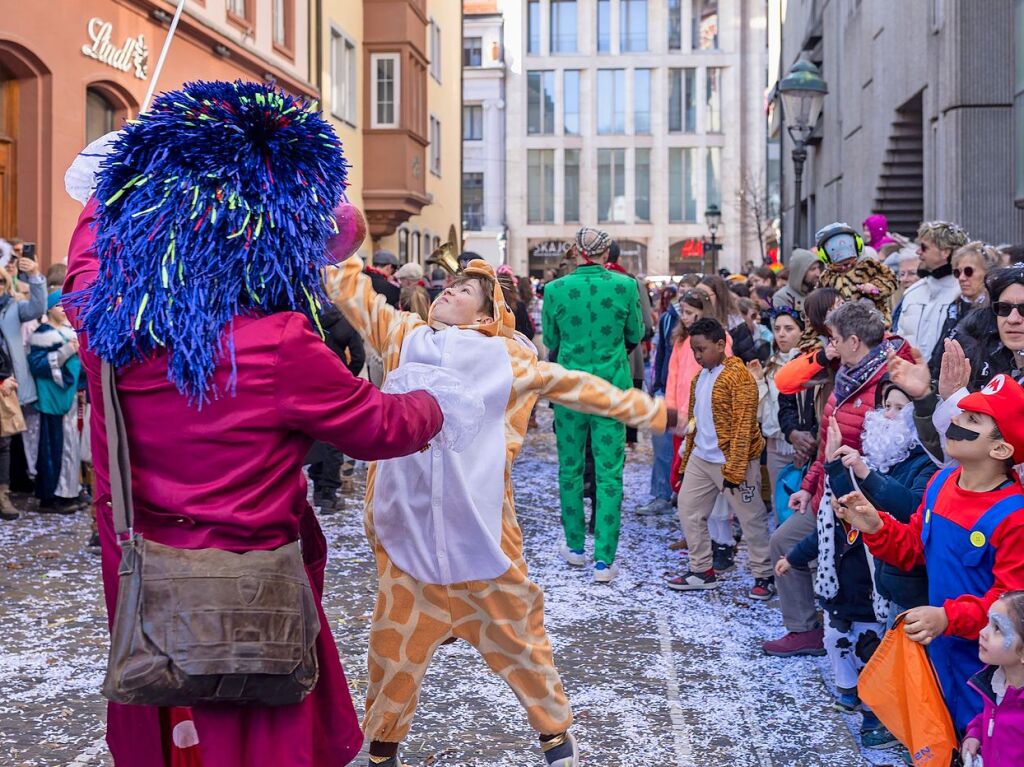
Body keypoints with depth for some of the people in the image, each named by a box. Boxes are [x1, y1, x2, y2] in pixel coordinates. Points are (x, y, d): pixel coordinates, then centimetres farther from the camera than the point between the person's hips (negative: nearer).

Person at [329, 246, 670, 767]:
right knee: (397, 637, 9)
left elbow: (574, 385, 14)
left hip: (478, 523, -1)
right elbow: (350, 290, 14)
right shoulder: (404, 336, 13)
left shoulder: (505, 356, 9)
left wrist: (644, 410, 16)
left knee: (514, 630, 9)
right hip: (407, 522, 1)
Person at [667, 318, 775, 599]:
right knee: (688, 509, 12)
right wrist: (687, 459, 17)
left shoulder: (738, 376, -15)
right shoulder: (701, 376, 11)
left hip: (731, 460, -9)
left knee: (751, 518, 3)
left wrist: (733, 469, -22)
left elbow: (743, 427, -19)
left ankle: (764, 576, 15)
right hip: (701, 459, 9)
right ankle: (702, 570, 23)